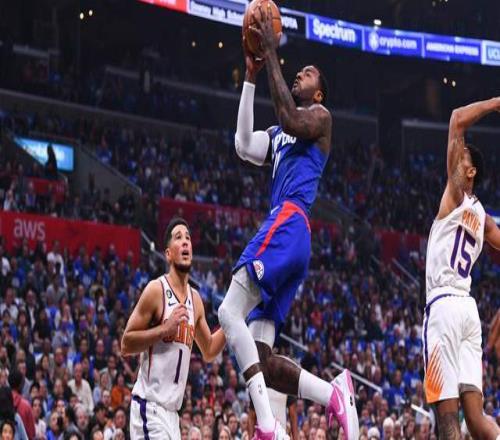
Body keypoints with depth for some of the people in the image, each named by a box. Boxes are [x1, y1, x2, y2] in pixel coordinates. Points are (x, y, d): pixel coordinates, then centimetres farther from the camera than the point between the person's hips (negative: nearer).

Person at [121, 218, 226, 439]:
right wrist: (164, 329, -20)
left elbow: (208, 351, 23)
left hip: (172, 410, 8)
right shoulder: (156, 290, -11)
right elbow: (126, 344, -12)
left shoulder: (195, 298, 11)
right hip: (150, 405, -8)